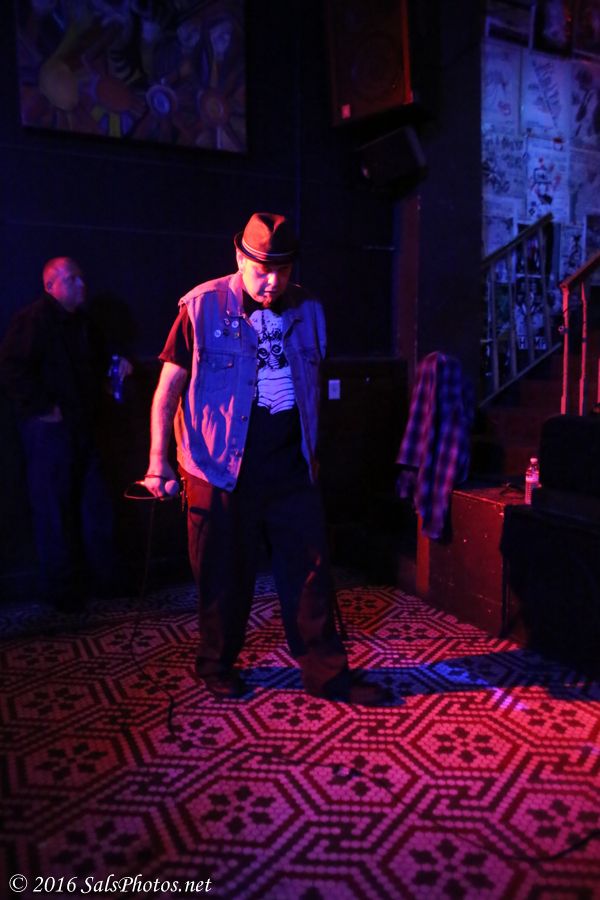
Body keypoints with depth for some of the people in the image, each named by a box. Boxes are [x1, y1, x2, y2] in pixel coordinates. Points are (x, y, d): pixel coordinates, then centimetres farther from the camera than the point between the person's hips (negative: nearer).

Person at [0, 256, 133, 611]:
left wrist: (116, 365, 9)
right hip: (50, 430, -8)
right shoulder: (32, 319, -9)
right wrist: (43, 407, -16)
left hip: (81, 428, 8)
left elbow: (96, 363, 29)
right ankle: (62, 590, 13)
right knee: (54, 510, 0)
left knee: (97, 507, 11)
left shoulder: (83, 323, 17)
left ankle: (103, 579, 24)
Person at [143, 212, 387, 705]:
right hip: (222, 470, -3)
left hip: (292, 468, 4)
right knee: (225, 575, 9)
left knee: (311, 570, 6)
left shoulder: (308, 310, 6)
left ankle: (326, 672, 20)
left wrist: (312, 453, 18)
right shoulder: (202, 308, -7)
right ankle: (217, 666, 32)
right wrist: (158, 460, -9)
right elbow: (168, 388, -5)